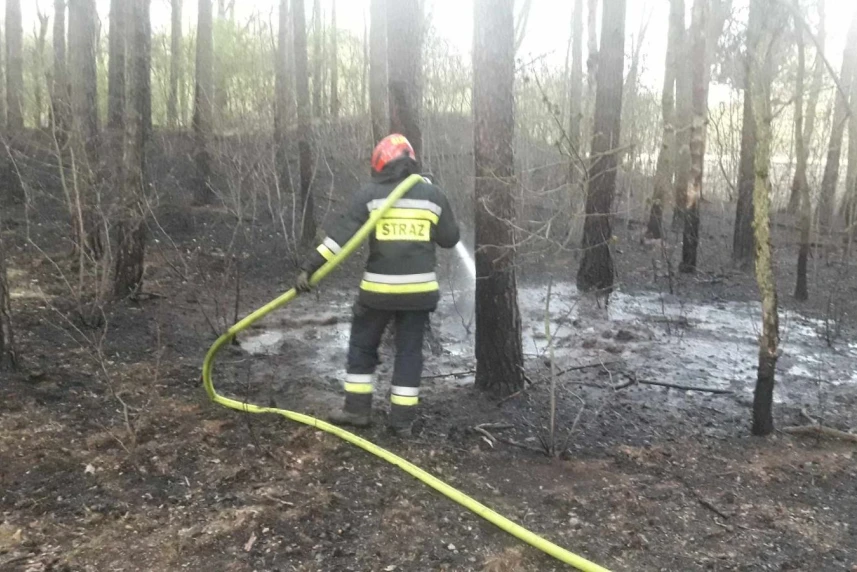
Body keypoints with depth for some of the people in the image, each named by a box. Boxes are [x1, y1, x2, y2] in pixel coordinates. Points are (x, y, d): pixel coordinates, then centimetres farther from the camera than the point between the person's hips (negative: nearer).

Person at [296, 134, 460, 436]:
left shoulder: (369, 194, -3)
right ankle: (402, 419, 13)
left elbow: (341, 234, -10)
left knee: (362, 346, 16)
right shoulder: (433, 194, 4)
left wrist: (310, 266, -9)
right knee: (409, 351, 11)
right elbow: (450, 238, 11)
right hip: (419, 288, 2)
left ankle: (357, 409, 21)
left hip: (379, 288, -2)